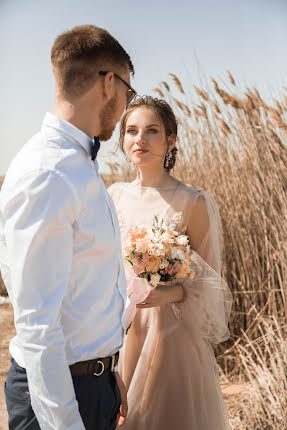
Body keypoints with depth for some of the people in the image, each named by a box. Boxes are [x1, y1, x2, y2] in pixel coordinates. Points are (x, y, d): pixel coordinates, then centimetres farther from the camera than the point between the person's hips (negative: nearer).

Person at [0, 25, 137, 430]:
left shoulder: (81, 166, 8)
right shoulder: (45, 175, -23)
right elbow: (37, 321, -25)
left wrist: (108, 372, 17)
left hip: (95, 380, 9)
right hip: (58, 391, -9)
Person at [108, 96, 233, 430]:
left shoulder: (193, 202, -12)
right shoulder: (115, 195, 3)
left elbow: (207, 280, -7)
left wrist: (171, 294, -23)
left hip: (171, 330, -4)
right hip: (122, 328, 5)